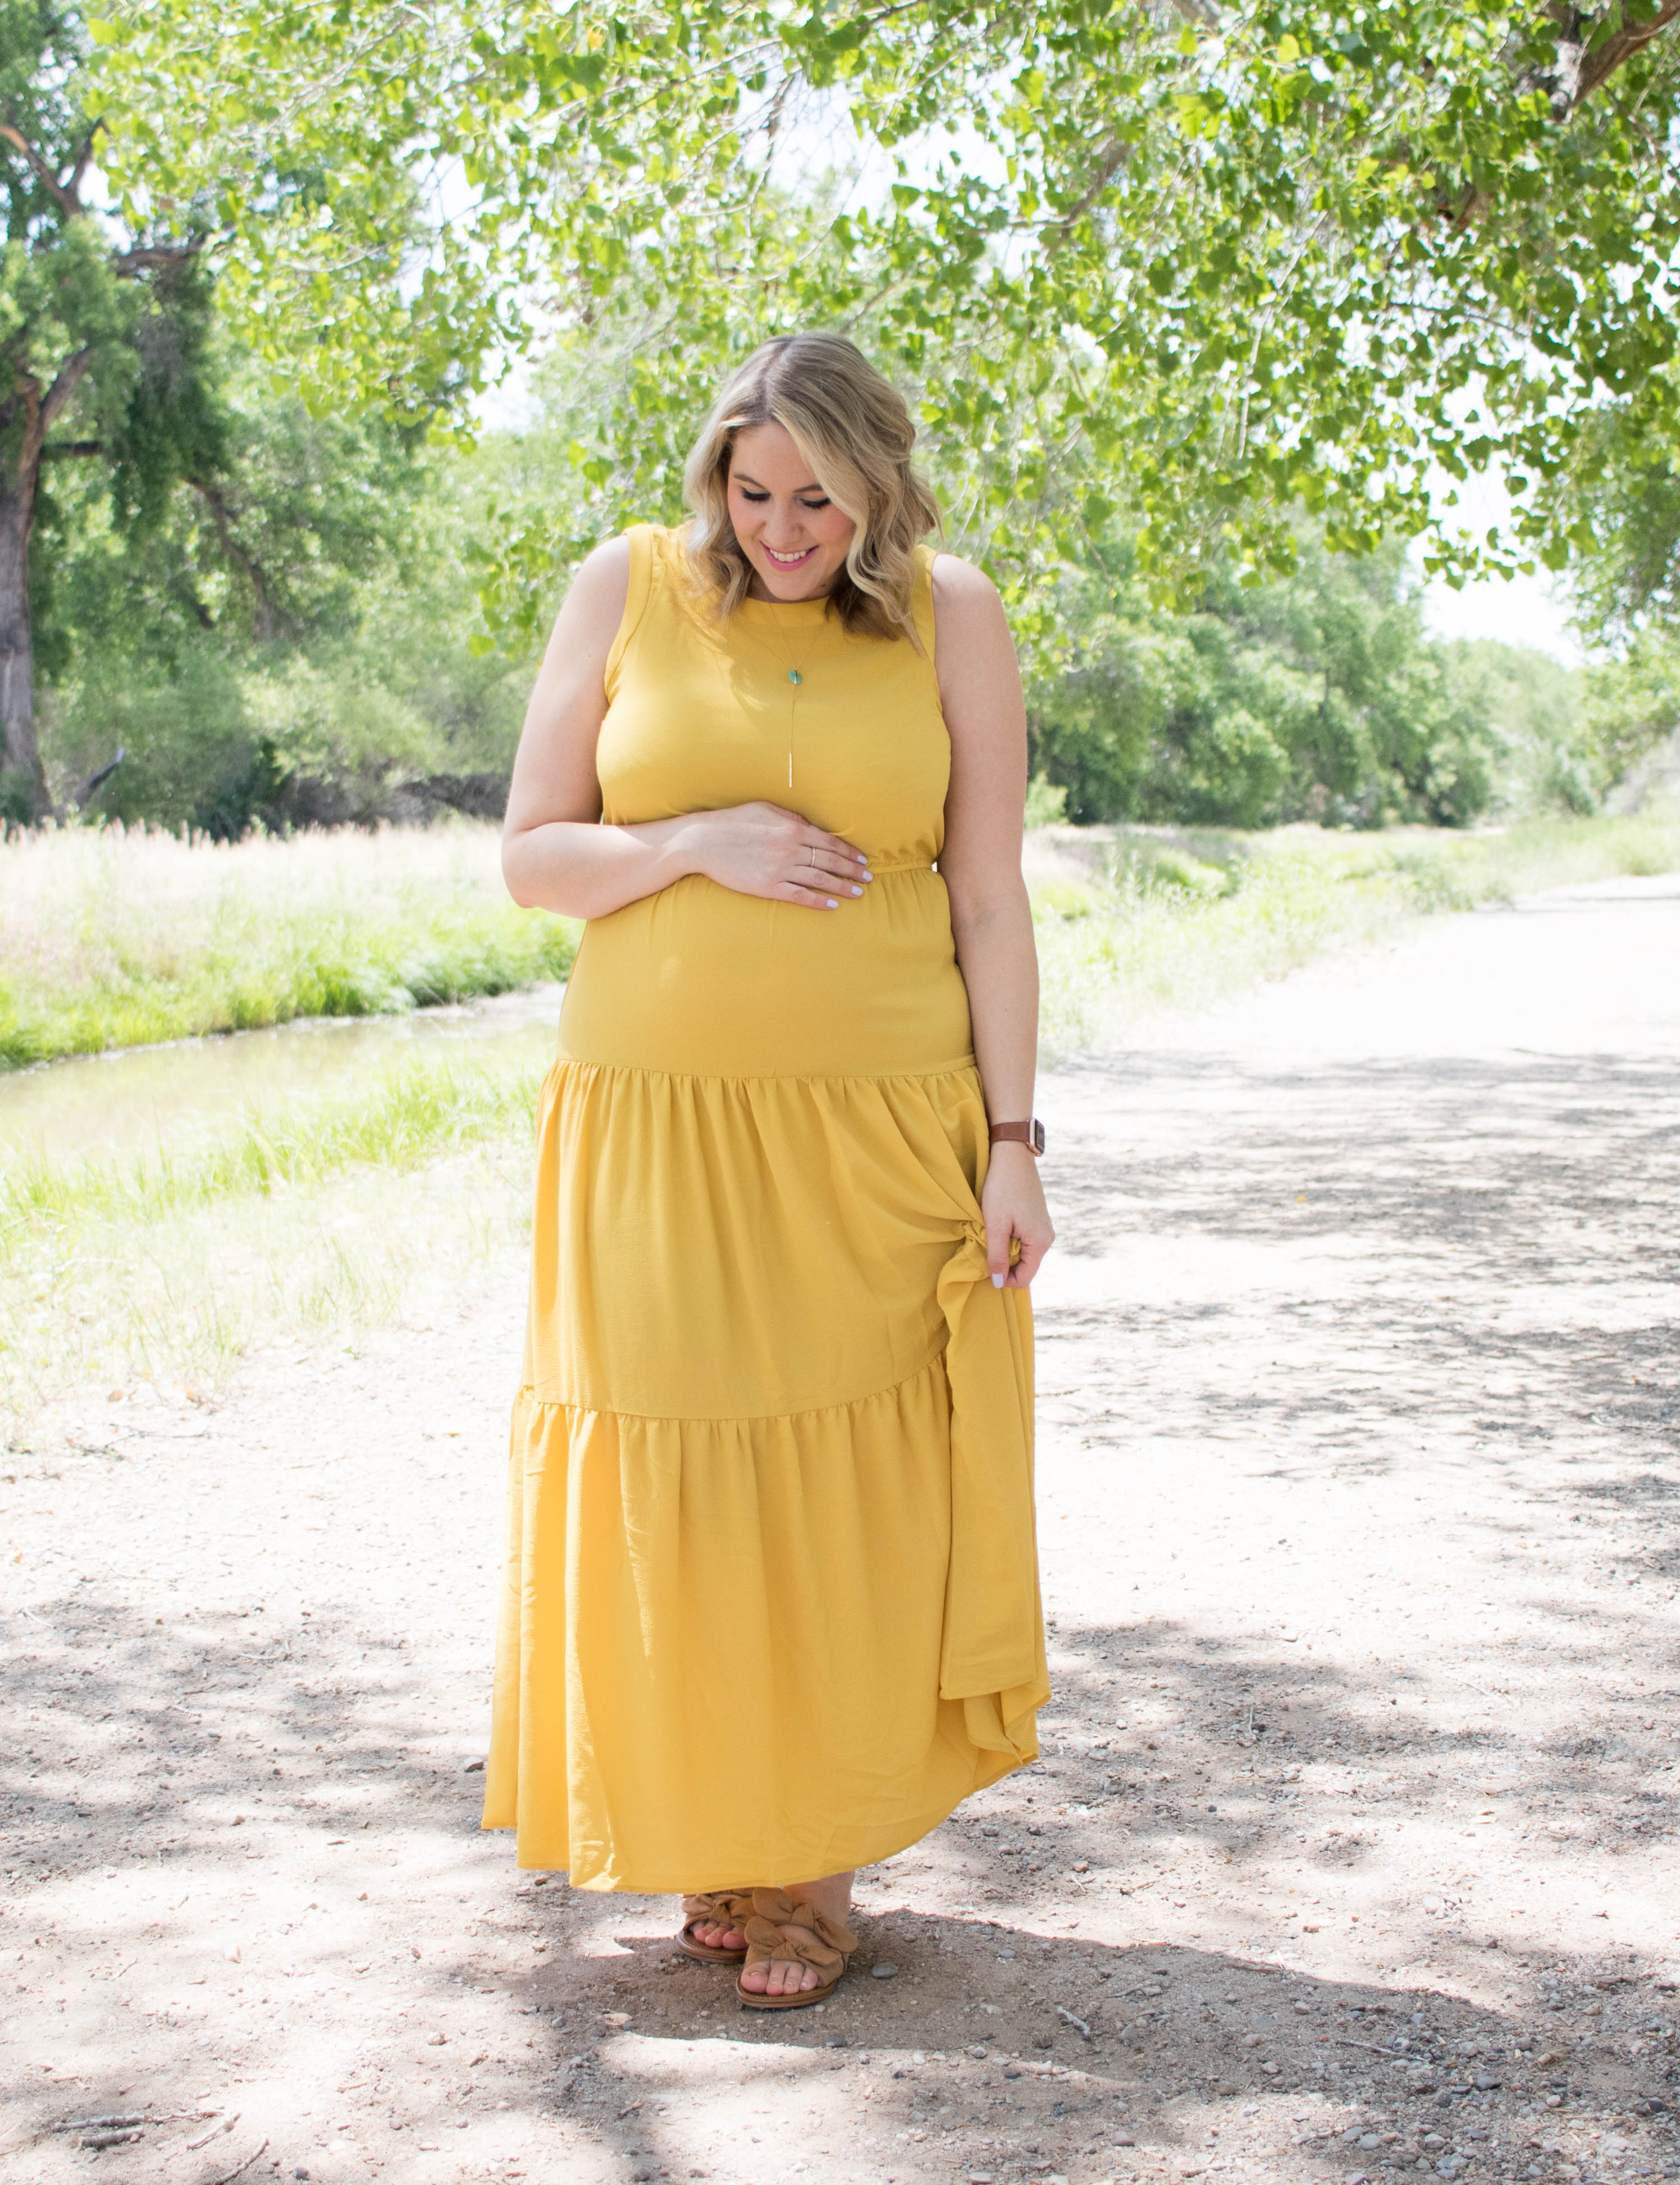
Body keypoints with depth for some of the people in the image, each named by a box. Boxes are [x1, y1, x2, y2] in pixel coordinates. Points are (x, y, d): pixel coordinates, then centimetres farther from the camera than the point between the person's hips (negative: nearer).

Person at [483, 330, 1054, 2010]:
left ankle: (819, 1864, 19)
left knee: (850, 1490, 4)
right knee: (673, 1489, 5)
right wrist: (693, 844, -15)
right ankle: (708, 1832, 24)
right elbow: (530, 856, 3)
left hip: (878, 1130, 0)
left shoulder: (950, 616, 1)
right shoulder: (630, 587, 1)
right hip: (652, 1120, 1)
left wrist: (1011, 1145, -3)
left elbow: (990, 901, 1)